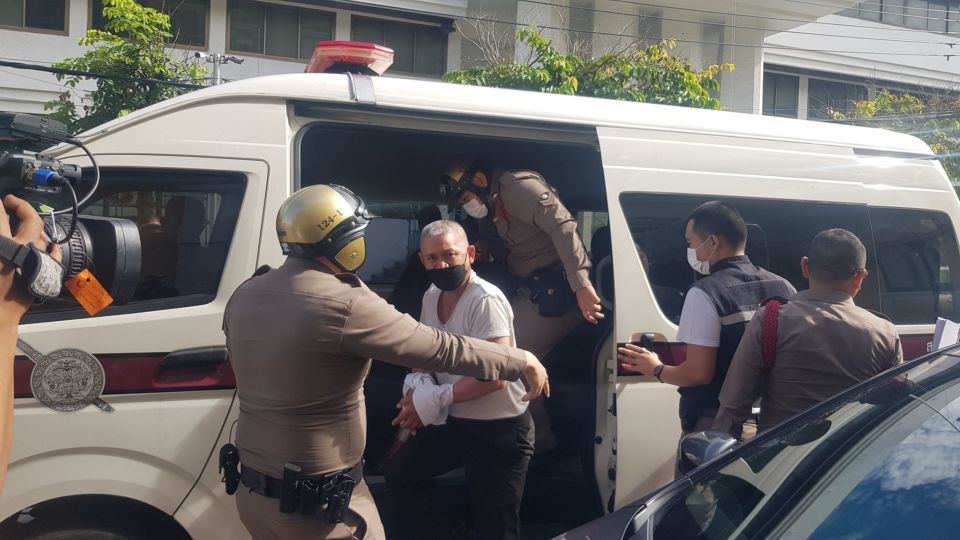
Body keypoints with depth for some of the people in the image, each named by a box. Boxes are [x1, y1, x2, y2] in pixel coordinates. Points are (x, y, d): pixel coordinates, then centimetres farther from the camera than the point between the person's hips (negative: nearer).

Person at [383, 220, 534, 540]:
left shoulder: (485, 300, -24)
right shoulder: (431, 296, 3)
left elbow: (496, 376, -30)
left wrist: (436, 398, -22)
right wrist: (418, 391, -4)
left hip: (499, 430, -8)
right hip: (454, 423, 8)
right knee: (398, 470, 18)